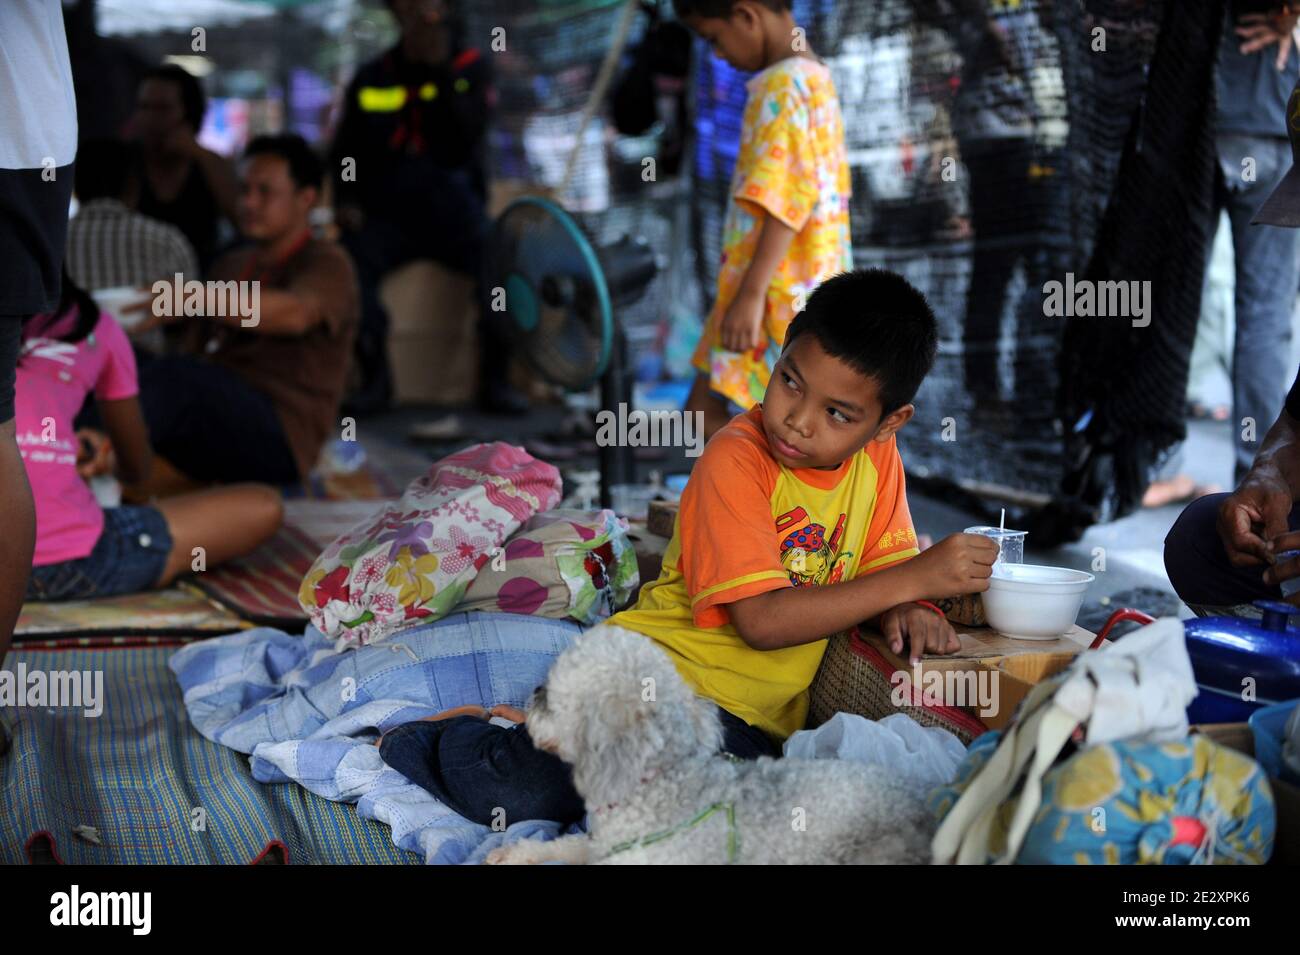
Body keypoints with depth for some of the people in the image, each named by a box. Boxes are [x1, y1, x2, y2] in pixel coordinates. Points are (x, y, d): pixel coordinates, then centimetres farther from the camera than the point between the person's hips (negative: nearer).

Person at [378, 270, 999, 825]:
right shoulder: (735, 461, -16)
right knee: (512, 792, -26)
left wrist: (903, 609, -13)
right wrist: (912, 580, -26)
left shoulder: (877, 455, 3)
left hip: (752, 720, 6)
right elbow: (761, 620, -23)